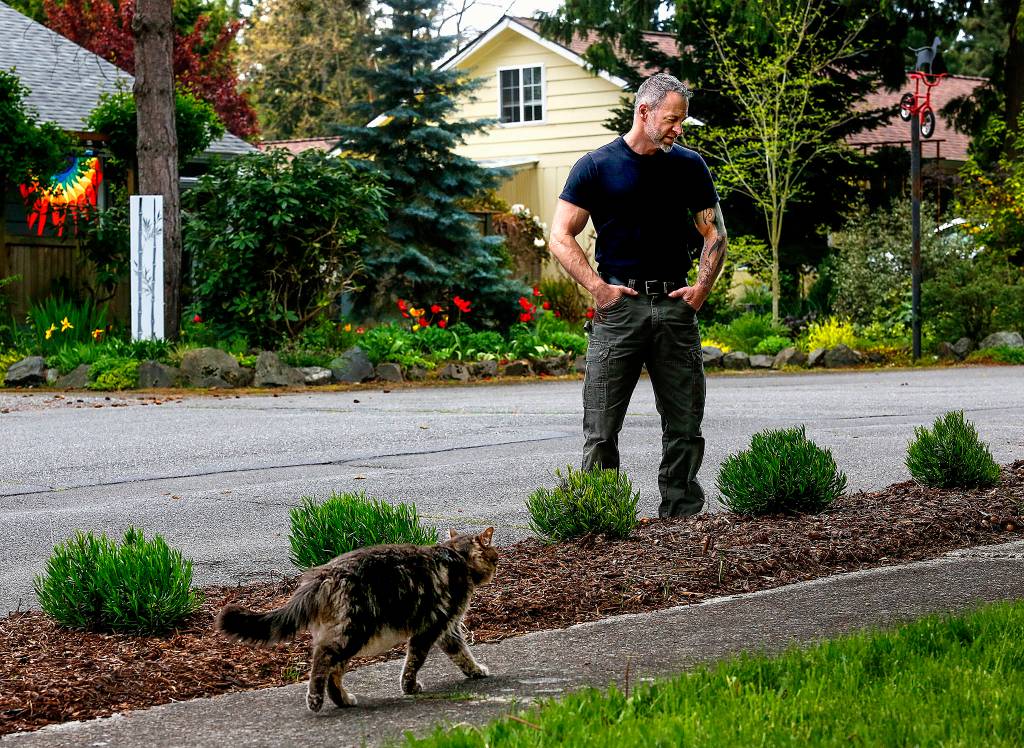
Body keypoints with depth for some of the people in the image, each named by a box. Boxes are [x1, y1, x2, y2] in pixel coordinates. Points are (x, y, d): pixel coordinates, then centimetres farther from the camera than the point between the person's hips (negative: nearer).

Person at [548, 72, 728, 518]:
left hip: (675, 304, 3)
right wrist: (598, 288, -10)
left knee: (685, 425, 4)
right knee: (602, 429, -4)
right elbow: (561, 238, 0)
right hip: (619, 305, -3)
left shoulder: (689, 166, 11)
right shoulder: (596, 167, 1)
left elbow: (715, 234, 16)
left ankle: (683, 515, 12)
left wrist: (702, 288, 1)